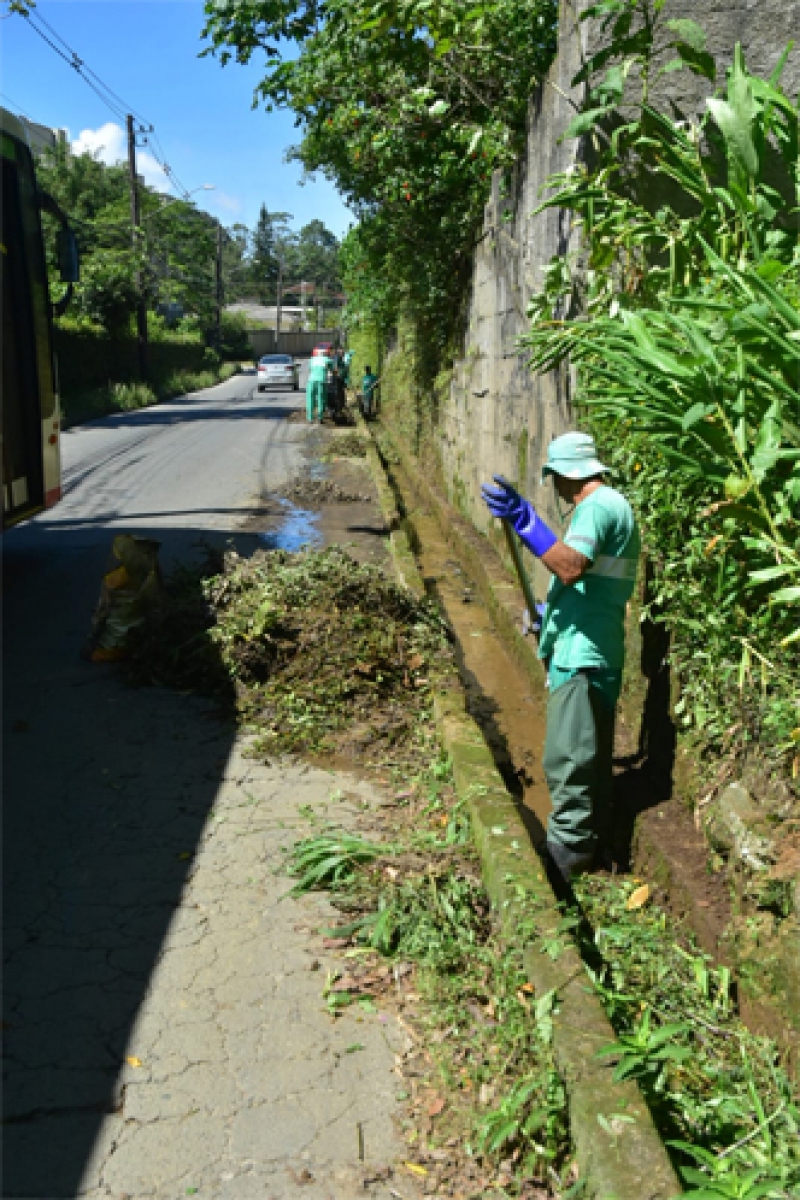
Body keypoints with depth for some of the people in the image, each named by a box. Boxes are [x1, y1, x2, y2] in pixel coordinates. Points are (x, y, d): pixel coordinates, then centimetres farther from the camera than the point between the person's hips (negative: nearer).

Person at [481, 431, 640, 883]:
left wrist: (525, 521, -34)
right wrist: (553, 612, 35)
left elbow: (571, 568, -31)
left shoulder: (599, 506, -14)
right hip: (591, 652, 11)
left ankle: (569, 850, 2)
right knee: (590, 756, 17)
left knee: (567, 757, -6)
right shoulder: (612, 506, 19)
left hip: (580, 655, -11)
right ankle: (594, 846, 28)